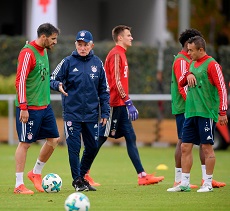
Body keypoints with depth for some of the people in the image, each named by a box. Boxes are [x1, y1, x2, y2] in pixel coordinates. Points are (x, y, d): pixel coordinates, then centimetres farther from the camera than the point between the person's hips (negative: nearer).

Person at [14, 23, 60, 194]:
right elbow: (20, 81, -19)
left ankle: (36, 173, 24)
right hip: (29, 108, -9)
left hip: (45, 106, 9)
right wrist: (23, 107, -21)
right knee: (25, 143, -4)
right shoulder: (28, 53, -15)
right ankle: (19, 185, 2)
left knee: (54, 139, 7)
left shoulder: (44, 52, 13)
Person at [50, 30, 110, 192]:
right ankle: (77, 180, 8)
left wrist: (105, 112, 6)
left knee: (92, 147, 5)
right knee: (74, 147, -4)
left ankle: (82, 176, 24)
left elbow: (104, 90, 10)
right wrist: (58, 85, -23)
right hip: (72, 113, -3)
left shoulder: (97, 63, 6)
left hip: (92, 114, 3)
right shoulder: (68, 62, -2)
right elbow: (53, 80, 1)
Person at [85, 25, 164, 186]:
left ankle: (142, 175, 5)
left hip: (120, 106, 10)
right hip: (115, 104, -10)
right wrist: (128, 102, -22)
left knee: (131, 138, 6)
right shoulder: (116, 54, -12)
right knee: (101, 137, -5)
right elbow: (116, 81, -19)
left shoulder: (121, 54, 18)